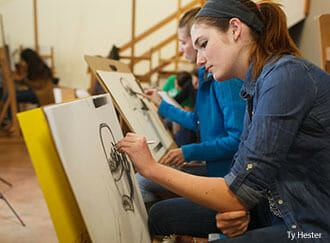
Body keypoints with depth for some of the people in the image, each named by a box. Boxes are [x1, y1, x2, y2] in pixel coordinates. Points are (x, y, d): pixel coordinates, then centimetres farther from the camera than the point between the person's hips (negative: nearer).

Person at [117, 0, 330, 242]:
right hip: (283, 216, 8)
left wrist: (152, 168, -17)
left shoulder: (287, 75, -21)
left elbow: (242, 190, -23)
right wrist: (233, 210, -13)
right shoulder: (257, 85, 8)